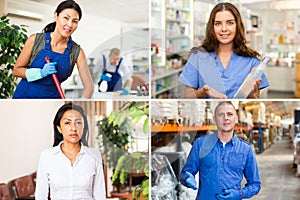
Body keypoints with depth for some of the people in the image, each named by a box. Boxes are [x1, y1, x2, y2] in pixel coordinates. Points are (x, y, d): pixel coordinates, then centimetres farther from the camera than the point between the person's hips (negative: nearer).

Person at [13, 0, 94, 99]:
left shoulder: (77, 52, -6)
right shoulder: (35, 40, -7)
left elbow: (88, 86, -9)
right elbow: (17, 70, -1)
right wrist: (41, 73, -17)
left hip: (52, 97, 1)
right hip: (25, 94, -1)